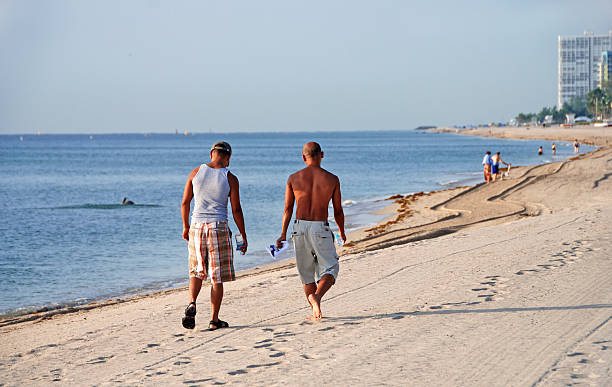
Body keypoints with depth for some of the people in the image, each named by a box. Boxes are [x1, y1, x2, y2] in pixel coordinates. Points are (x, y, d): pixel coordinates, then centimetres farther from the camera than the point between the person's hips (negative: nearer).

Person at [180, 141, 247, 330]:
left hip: (197, 226, 3)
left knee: (196, 272, 16)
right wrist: (244, 236, 4)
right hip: (219, 227, -3)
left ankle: (192, 303, -10)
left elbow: (185, 203, 7)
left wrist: (186, 226, 21)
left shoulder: (196, 172, 3)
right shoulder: (230, 178, -5)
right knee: (217, 277, 5)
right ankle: (214, 320, 7)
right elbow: (236, 210, -5)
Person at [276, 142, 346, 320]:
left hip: (300, 227, 2)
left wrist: (283, 234, 4)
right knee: (330, 269, 6)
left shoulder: (294, 178, 1)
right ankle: (317, 296, -22)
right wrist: (342, 232, 20)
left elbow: (287, 209, -1)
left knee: (307, 273, 14)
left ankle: (315, 312, 15)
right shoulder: (332, 179, -1)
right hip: (321, 229, -2)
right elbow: (338, 211, 4)